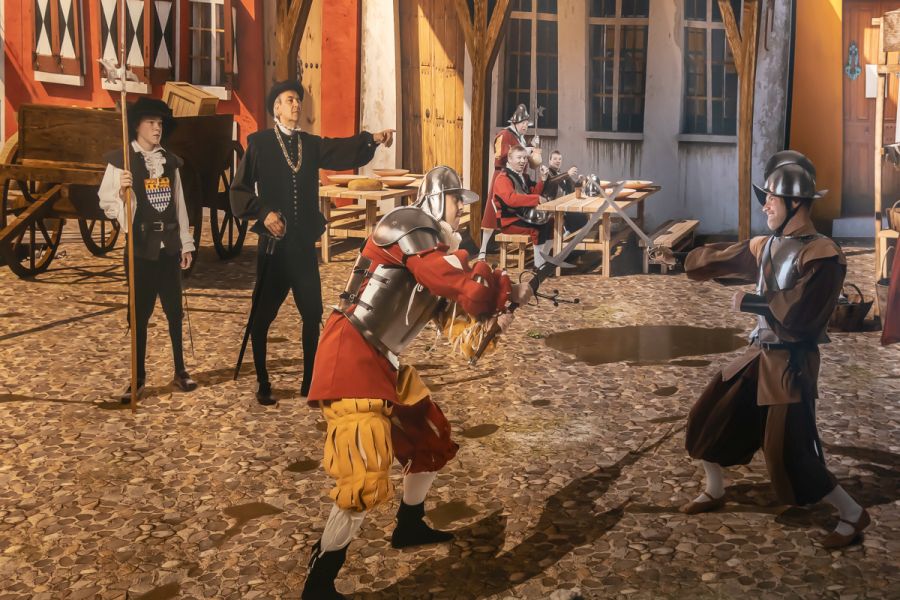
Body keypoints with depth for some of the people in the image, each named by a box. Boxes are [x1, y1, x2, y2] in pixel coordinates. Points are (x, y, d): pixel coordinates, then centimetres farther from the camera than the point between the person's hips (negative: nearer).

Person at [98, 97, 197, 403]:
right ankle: (139, 377, 12)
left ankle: (180, 370, 19)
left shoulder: (170, 161, 10)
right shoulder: (121, 161, -5)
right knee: (140, 313, 3)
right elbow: (107, 204, -7)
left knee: (174, 310, 8)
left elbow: (179, 204, 12)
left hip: (169, 246, 4)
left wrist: (185, 243, 11)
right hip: (141, 246, -4)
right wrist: (122, 191, -28)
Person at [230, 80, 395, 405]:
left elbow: (343, 150, -6)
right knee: (263, 315, 5)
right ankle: (262, 384, 19)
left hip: (304, 243, 4)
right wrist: (264, 212, -17)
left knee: (313, 314, 5)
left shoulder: (311, 143, 11)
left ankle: (310, 381, 19)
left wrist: (373, 139, -21)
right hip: (274, 242, -3)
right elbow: (239, 190, -3)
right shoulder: (259, 143, -1)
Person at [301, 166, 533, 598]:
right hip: (350, 356, -10)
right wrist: (508, 291, -5)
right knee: (366, 477, -15)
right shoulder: (410, 225, -14)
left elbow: (455, 315, 11)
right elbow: (462, 285, -21)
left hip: (383, 360, 10)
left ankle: (409, 527, 43)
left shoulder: (436, 245, 15)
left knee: (431, 437, 22)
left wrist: (494, 315, -6)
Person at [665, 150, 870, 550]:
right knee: (709, 418, 15)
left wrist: (748, 302, -16)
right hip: (759, 356, 8)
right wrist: (679, 259, 27)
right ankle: (714, 492, 37)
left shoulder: (823, 255, -19)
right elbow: (722, 259, 20)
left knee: (789, 456, -8)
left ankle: (852, 515, 14)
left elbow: (796, 313, -28)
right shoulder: (767, 246, 5)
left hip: (790, 365, -8)